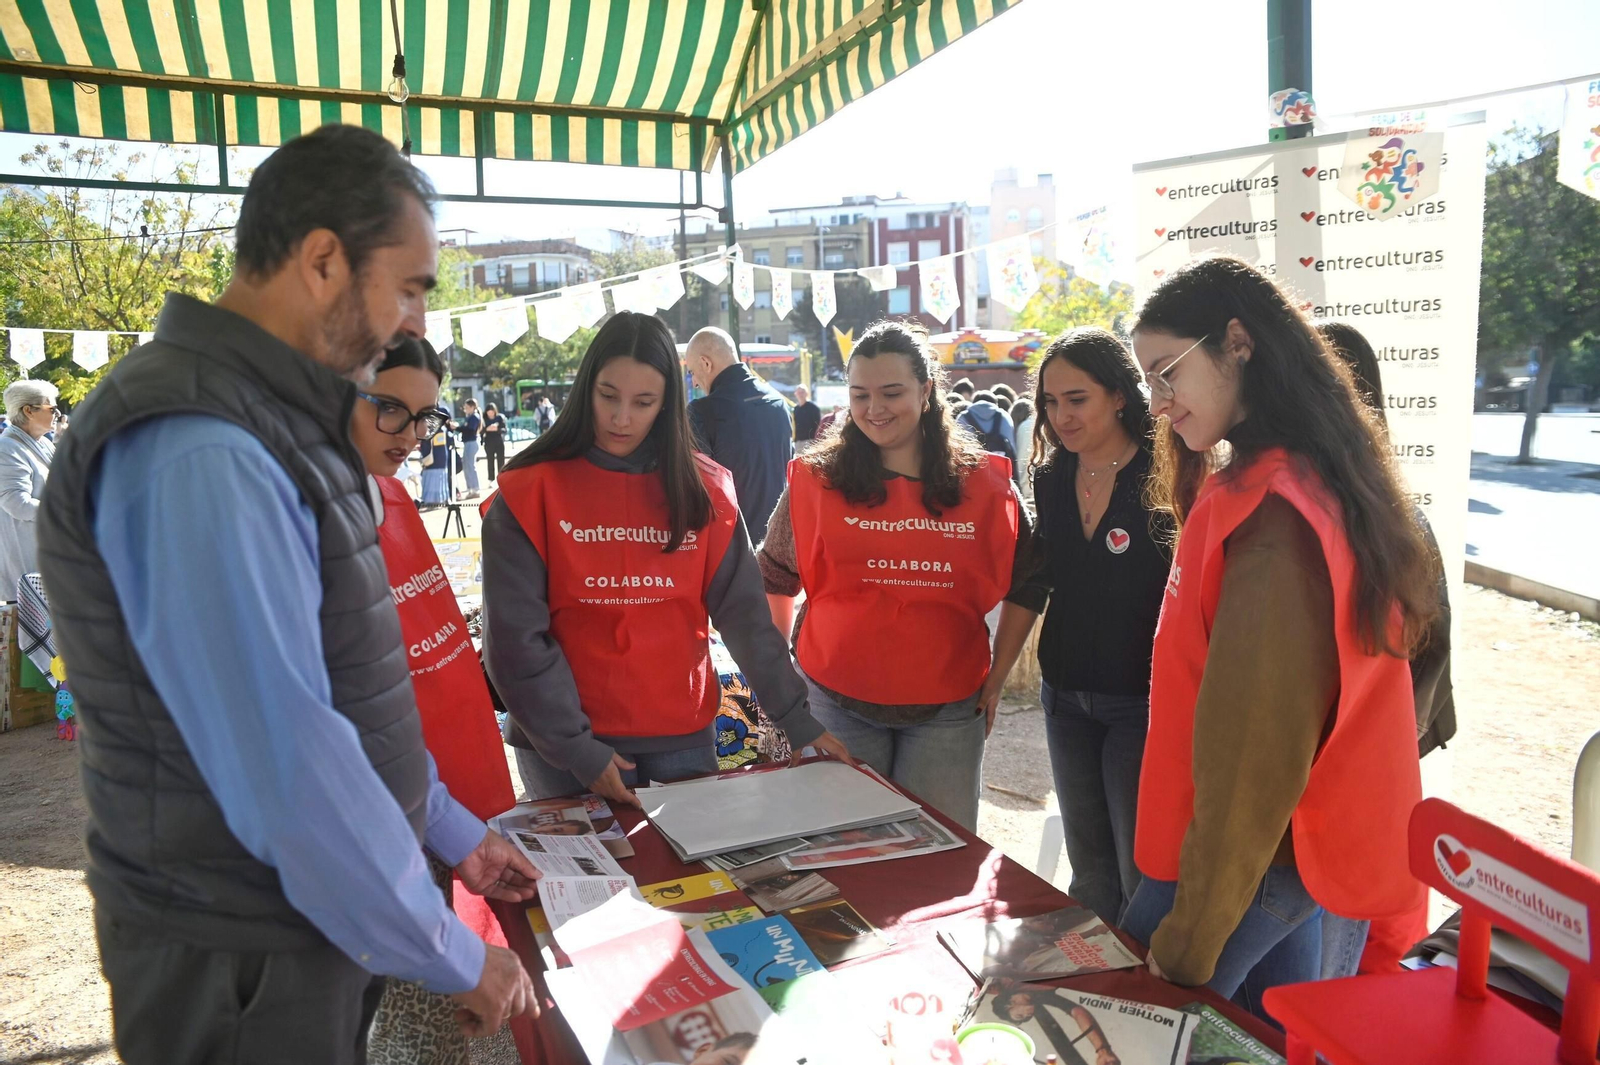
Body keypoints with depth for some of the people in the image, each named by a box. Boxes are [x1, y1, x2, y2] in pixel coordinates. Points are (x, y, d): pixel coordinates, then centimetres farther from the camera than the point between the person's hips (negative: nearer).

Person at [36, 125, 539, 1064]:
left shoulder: (272, 424, 6)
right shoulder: (193, 452, -26)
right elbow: (284, 767, -29)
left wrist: (454, 832, 15)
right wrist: (457, 959, -17)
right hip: (245, 971, -8)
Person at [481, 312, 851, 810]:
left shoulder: (702, 489, 1)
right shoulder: (530, 493, -8)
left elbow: (743, 612, 2)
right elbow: (515, 637, -10)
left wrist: (796, 720, -1)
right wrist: (576, 747, -15)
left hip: (683, 737, 3)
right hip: (566, 743, -2)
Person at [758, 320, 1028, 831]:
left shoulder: (986, 484, 0)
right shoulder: (815, 479, -2)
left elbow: (1022, 586, 8)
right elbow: (775, 579, 5)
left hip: (947, 707, 1)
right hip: (837, 701, 0)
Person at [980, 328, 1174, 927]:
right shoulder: (1050, 480, 4)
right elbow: (1029, 588, 10)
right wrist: (990, 684, 9)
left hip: (1141, 701, -5)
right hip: (1066, 697, 6)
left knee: (1143, 875, 3)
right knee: (1089, 871, 18)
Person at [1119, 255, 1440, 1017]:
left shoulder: (1270, 515, -23)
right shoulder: (1311, 482, 8)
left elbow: (1252, 749, -24)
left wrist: (1188, 940, -19)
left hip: (1241, 860, -9)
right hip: (1289, 845, 9)